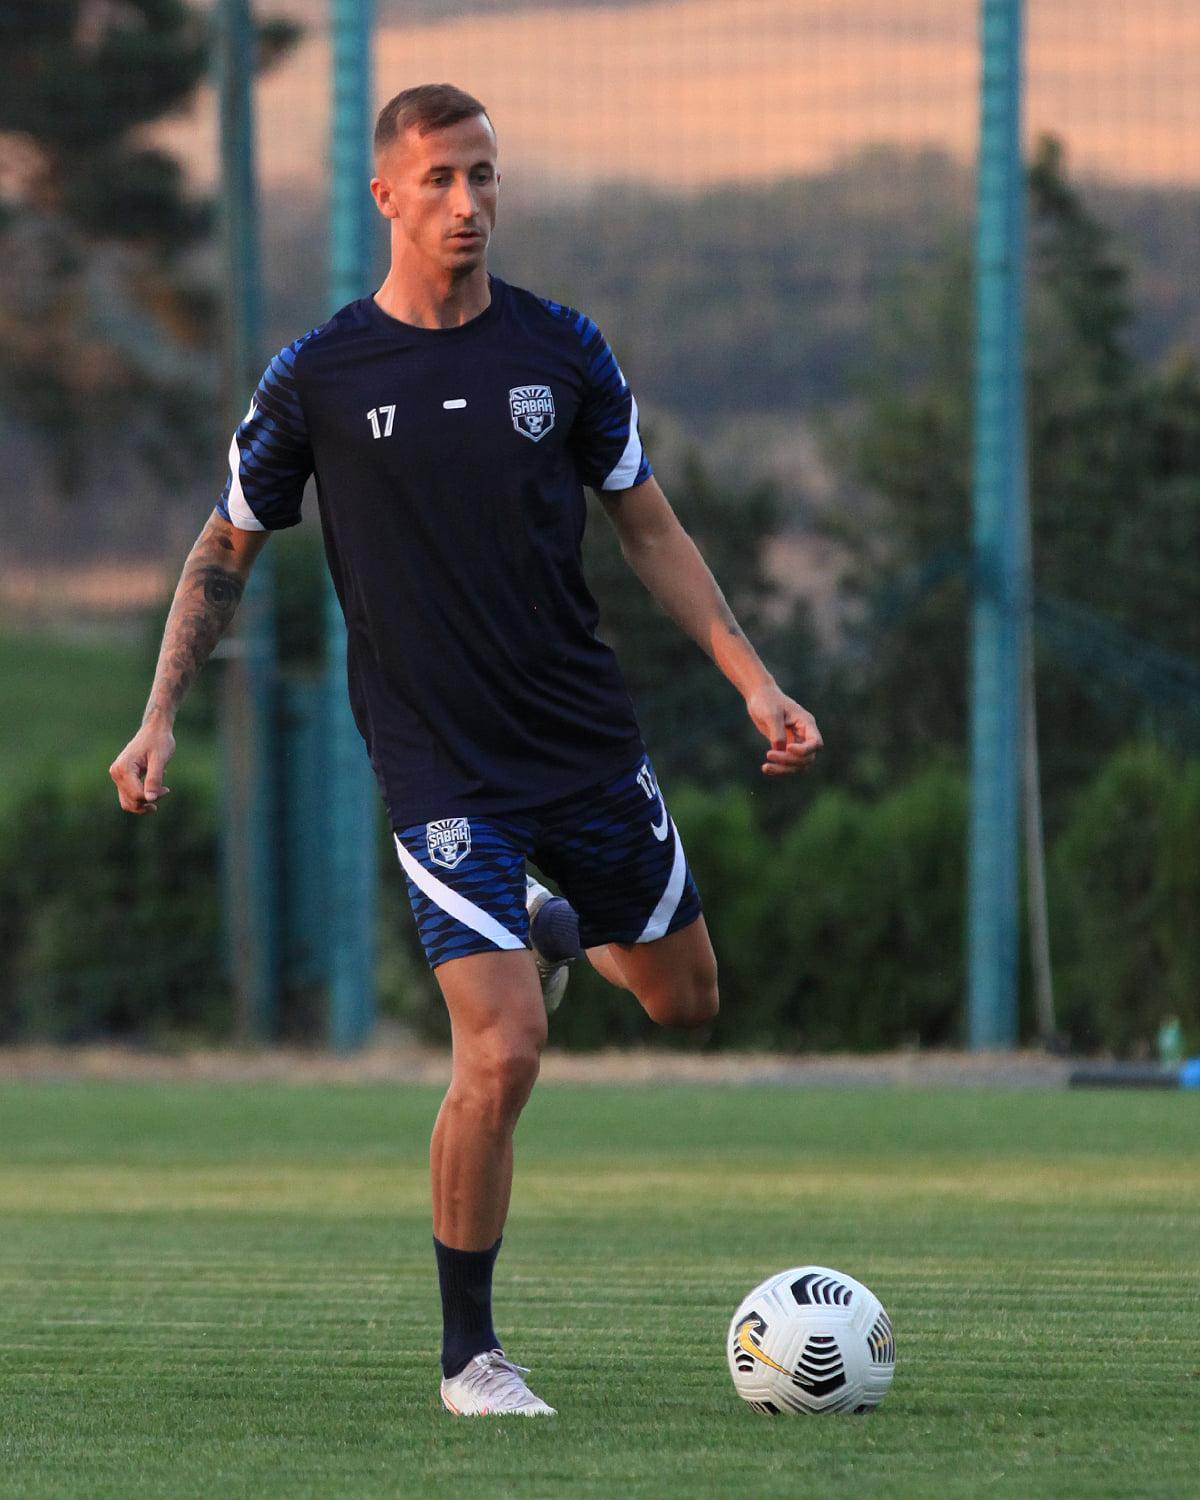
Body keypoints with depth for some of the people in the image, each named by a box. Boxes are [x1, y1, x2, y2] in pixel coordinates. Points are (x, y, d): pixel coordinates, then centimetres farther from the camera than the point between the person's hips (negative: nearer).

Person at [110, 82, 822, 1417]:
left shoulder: (560, 349, 1)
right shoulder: (318, 377, -6)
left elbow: (647, 528, 10)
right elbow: (227, 552, 6)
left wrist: (753, 681, 3)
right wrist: (160, 717, -2)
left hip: (587, 741, 4)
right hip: (440, 767, -4)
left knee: (683, 998, 15)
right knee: (502, 1055, -16)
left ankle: (553, 929, 50)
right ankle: (469, 1357, -2)